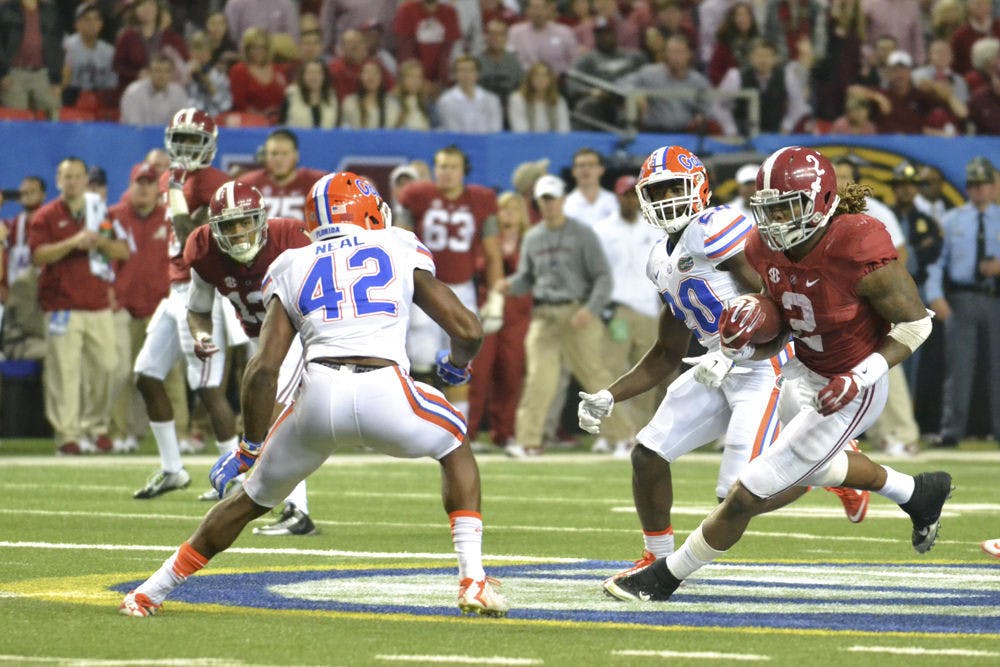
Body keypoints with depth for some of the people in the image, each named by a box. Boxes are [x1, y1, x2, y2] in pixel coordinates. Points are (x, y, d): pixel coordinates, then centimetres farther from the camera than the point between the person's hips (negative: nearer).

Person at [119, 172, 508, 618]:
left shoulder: (292, 269, 21)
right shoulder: (401, 251, 19)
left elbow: (264, 369, 11)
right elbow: (468, 330, 16)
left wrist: (249, 448, 21)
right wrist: (457, 365, 39)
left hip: (319, 396, 2)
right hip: (386, 391, -2)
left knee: (253, 498, 22)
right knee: (455, 448, 28)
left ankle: (150, 592, 28)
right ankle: (472, 579, 14)